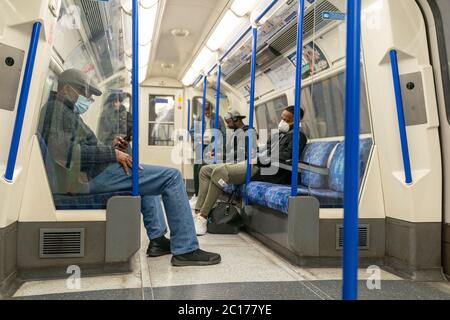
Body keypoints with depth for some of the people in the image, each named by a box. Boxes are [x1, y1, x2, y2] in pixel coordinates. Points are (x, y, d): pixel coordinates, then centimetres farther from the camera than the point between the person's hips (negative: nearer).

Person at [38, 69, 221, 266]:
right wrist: (112, 153, -17)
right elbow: (65, 152, -23)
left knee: (147, 176, 32)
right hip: (92, 176, -11)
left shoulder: (64, 111, 25)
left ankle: (158, 238, 24)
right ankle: (185, 250, -11)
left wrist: (111, 148, 7)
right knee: (172, 177, -13)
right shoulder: (57, 108, -7)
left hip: (90, 175, 11)